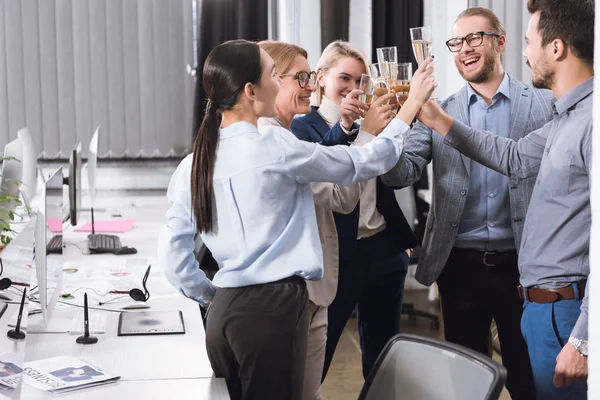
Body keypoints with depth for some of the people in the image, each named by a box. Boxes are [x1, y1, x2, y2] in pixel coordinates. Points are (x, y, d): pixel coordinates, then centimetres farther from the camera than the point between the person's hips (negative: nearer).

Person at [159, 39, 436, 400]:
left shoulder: (194, 164, 6)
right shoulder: (276, 147, -11)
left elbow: (172, 252, 6)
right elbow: (364, 163, 0)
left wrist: (212, 296, 16)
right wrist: (412, 107, 11)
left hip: (224, 313, 7)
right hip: (274, 308, -6)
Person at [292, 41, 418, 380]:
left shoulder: (370, 124, 10)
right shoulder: (303, 128, -4)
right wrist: (343, 128, -33)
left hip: (386, 253, 5)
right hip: (336, 258, -5)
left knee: (383, 360, 15)